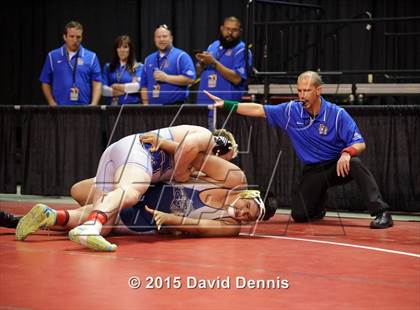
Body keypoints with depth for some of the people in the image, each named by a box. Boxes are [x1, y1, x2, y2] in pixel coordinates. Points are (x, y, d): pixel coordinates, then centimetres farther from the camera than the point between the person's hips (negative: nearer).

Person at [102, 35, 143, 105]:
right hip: (112, 105, 2)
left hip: (132, 105, -2)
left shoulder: (138, 67, 8)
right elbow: (103, 89, 5)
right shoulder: (108, 67, 15)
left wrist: (118, 87, 1)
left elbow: (138, 86, -7)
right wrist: (113, 92, -13)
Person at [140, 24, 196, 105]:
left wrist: (166, 78, -14)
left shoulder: (181, 56, -1)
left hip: (175, 107, -5)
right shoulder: (149, 59, 17)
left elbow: (190, 78, -13)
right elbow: (144, 86, 18)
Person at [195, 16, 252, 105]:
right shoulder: (213, 46, 14)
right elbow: (199, 72, 19)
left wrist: (213, 63, -18)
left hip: (227, 104, -6)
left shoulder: (242, 50, -6)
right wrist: (202, 63, -5)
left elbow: (237, 79, -18)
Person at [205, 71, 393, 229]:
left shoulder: (337, 114, -14)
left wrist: (347, 153, -38)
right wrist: (225, 104, -7)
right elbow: (258, 110, -1)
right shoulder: (291, 111, -4)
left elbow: (360, 144, -15)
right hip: (313, 171, 3)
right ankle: (319, 201, 28)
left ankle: (381, 213, -36)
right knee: (299, 215, -10)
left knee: (355, 163, -38)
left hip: (338, 166, -3)